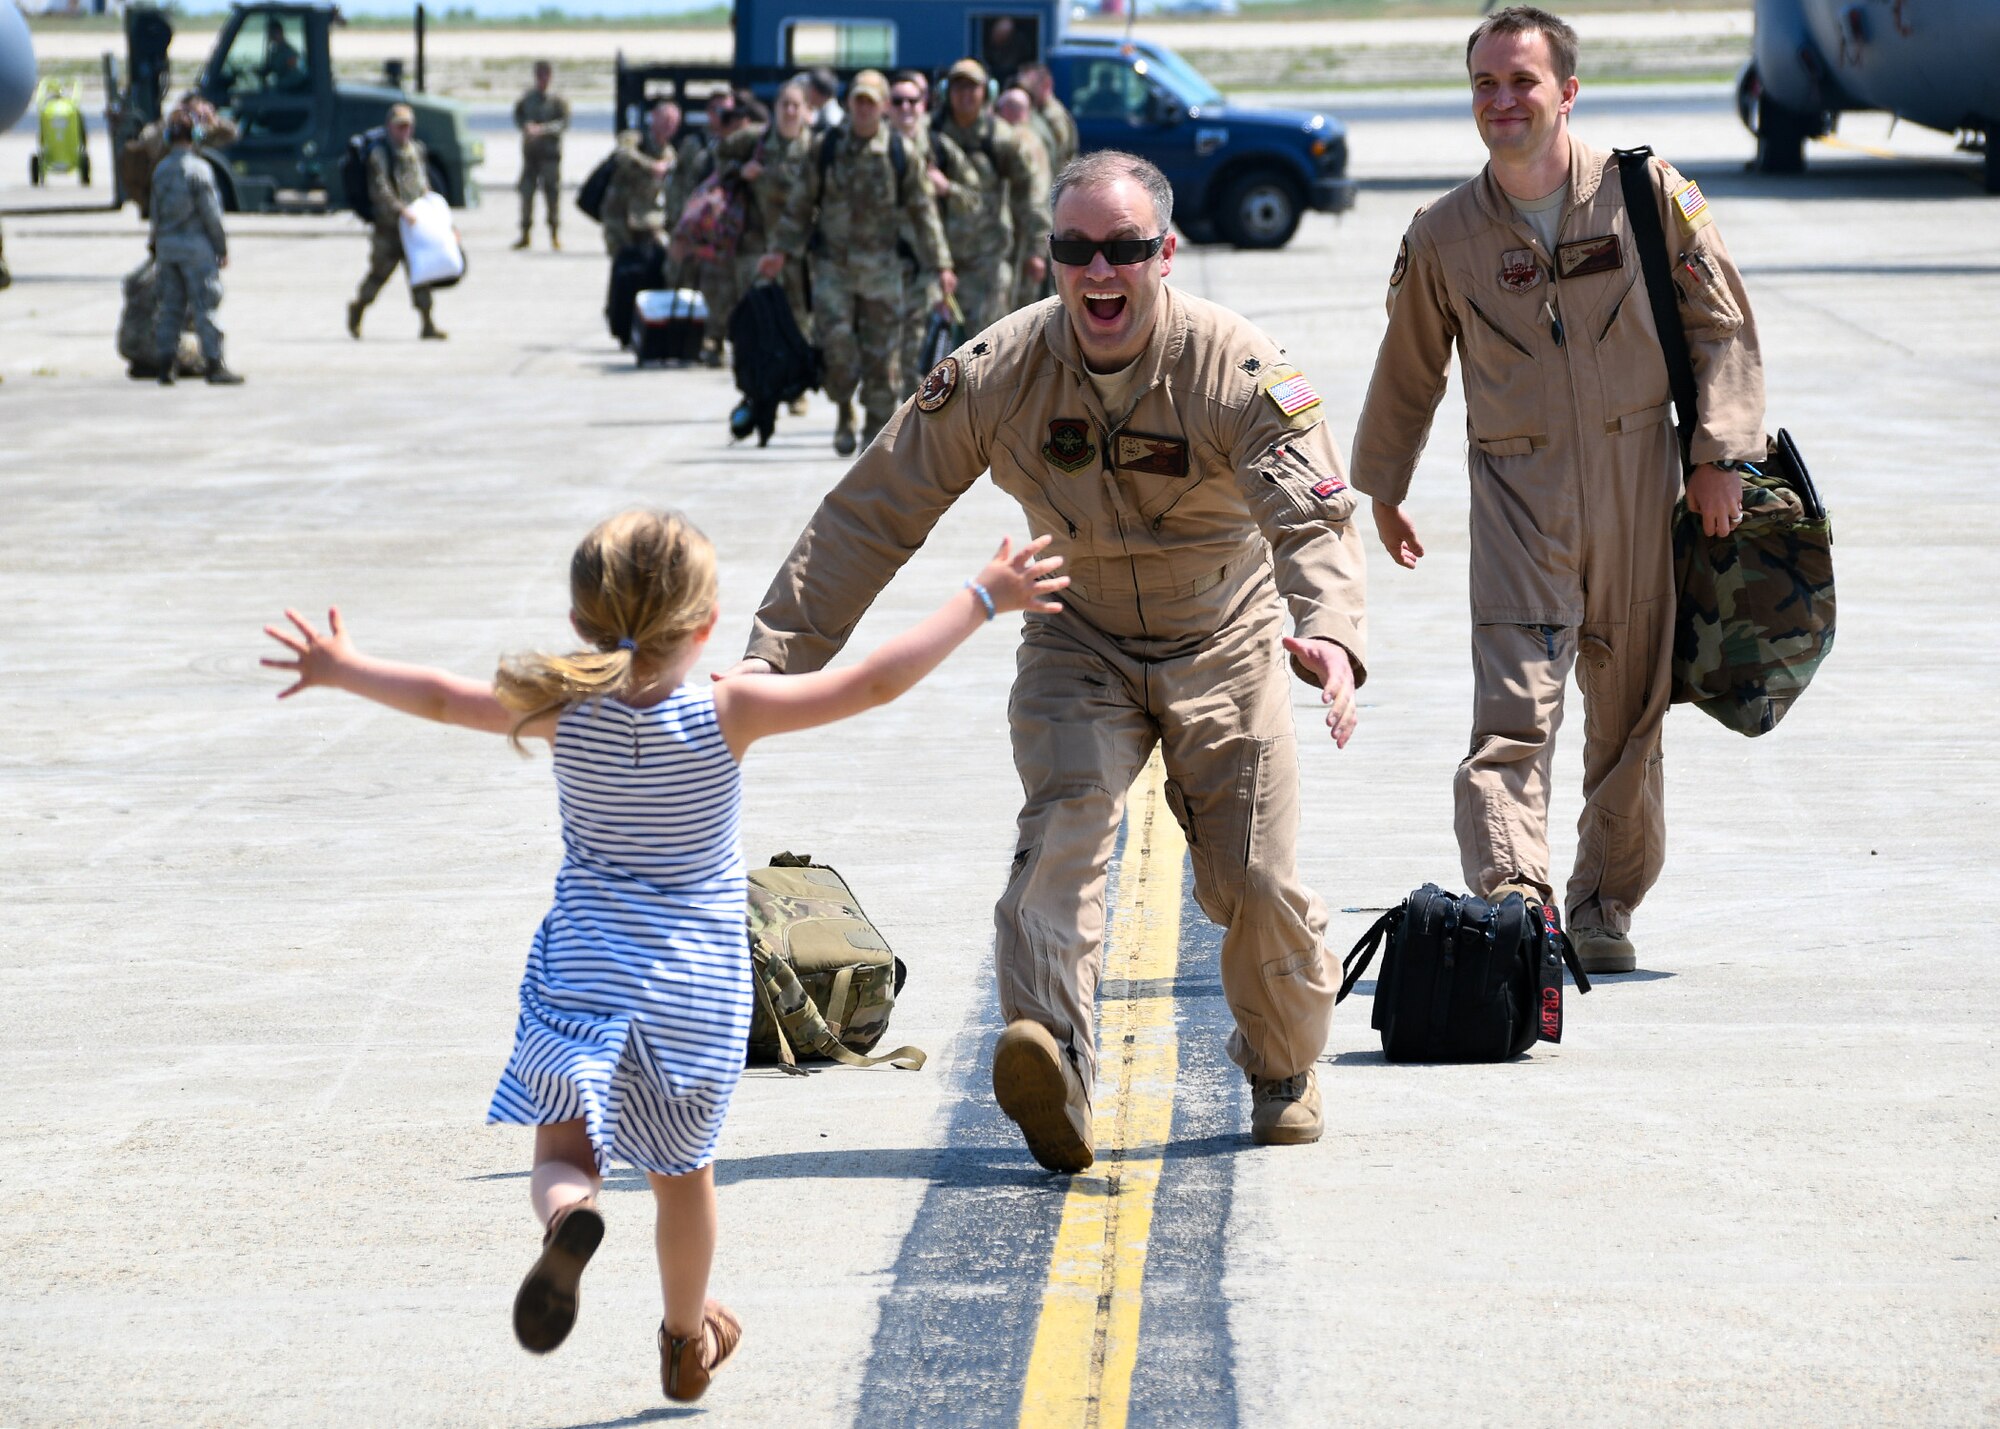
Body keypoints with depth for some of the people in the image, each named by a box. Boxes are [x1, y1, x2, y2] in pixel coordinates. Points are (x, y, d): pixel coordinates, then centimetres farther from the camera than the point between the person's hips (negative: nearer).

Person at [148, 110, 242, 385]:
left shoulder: (160, 170, 7)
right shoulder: (199, 168, -12)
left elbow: (156, 212, 12)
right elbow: (210, 212, -12)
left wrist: (156, 243, 22)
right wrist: (222, 248, -5)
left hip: (167, 245, 6)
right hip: (196, 244, -6)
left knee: (170, 305, 9)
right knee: (204, 304, -4)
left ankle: (164, 365, 8)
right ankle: (214, 365, -4)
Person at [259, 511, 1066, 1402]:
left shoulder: (567, 714, -7)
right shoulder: (729, 717, -12)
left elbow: (440, 698, 5)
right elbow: (876, 682, -13)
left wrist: (343, 670, 22)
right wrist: (980, 598, -6)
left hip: (581, 982, 0)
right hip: (696, 989, 0)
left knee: (563, 1153, 1)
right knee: (682, 1169, 19)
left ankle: (567, 1218, -34)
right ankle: (686, 1342, 36)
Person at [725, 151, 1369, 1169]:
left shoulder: (1240, 371, -22)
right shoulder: (996, 374, -15)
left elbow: (1313, 517, -35)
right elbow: (872, 513, -9)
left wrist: (1328, 632, -56)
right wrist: (776, 656, -15)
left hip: (1224, 649, -1)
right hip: (1078, 643, 1)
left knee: (1256, 883, -5)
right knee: (1062, 826, -26)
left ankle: (1284, 1073, 24)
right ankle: (1049, 1064, -43)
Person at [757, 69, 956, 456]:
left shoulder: (899, 152, 1)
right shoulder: (826, 148, 2)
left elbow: (921, 210, 6)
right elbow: (802, 204, 9)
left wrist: (941, 264, 2)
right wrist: (782, 251, 3)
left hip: (881, 267, 0)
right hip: (833, 264, 0)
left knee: (881, 354, 1)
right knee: (836, 344, -12)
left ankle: (877, 433, 11)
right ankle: (844, 413, 11)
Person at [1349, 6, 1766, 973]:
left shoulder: (1647, 193, -2)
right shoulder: (1443, 237, 1)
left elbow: (1720, 325, 4)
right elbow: (1408, 372, 16)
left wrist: (1720, 455, -5)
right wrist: (1382, 488, 25)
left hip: (1639, 482, 1)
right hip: (1517, 488, -1)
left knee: (1631, 711, 9)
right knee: (1514, 709, -16)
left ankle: (1604, 908, 24)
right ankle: (1511, 896, -27)